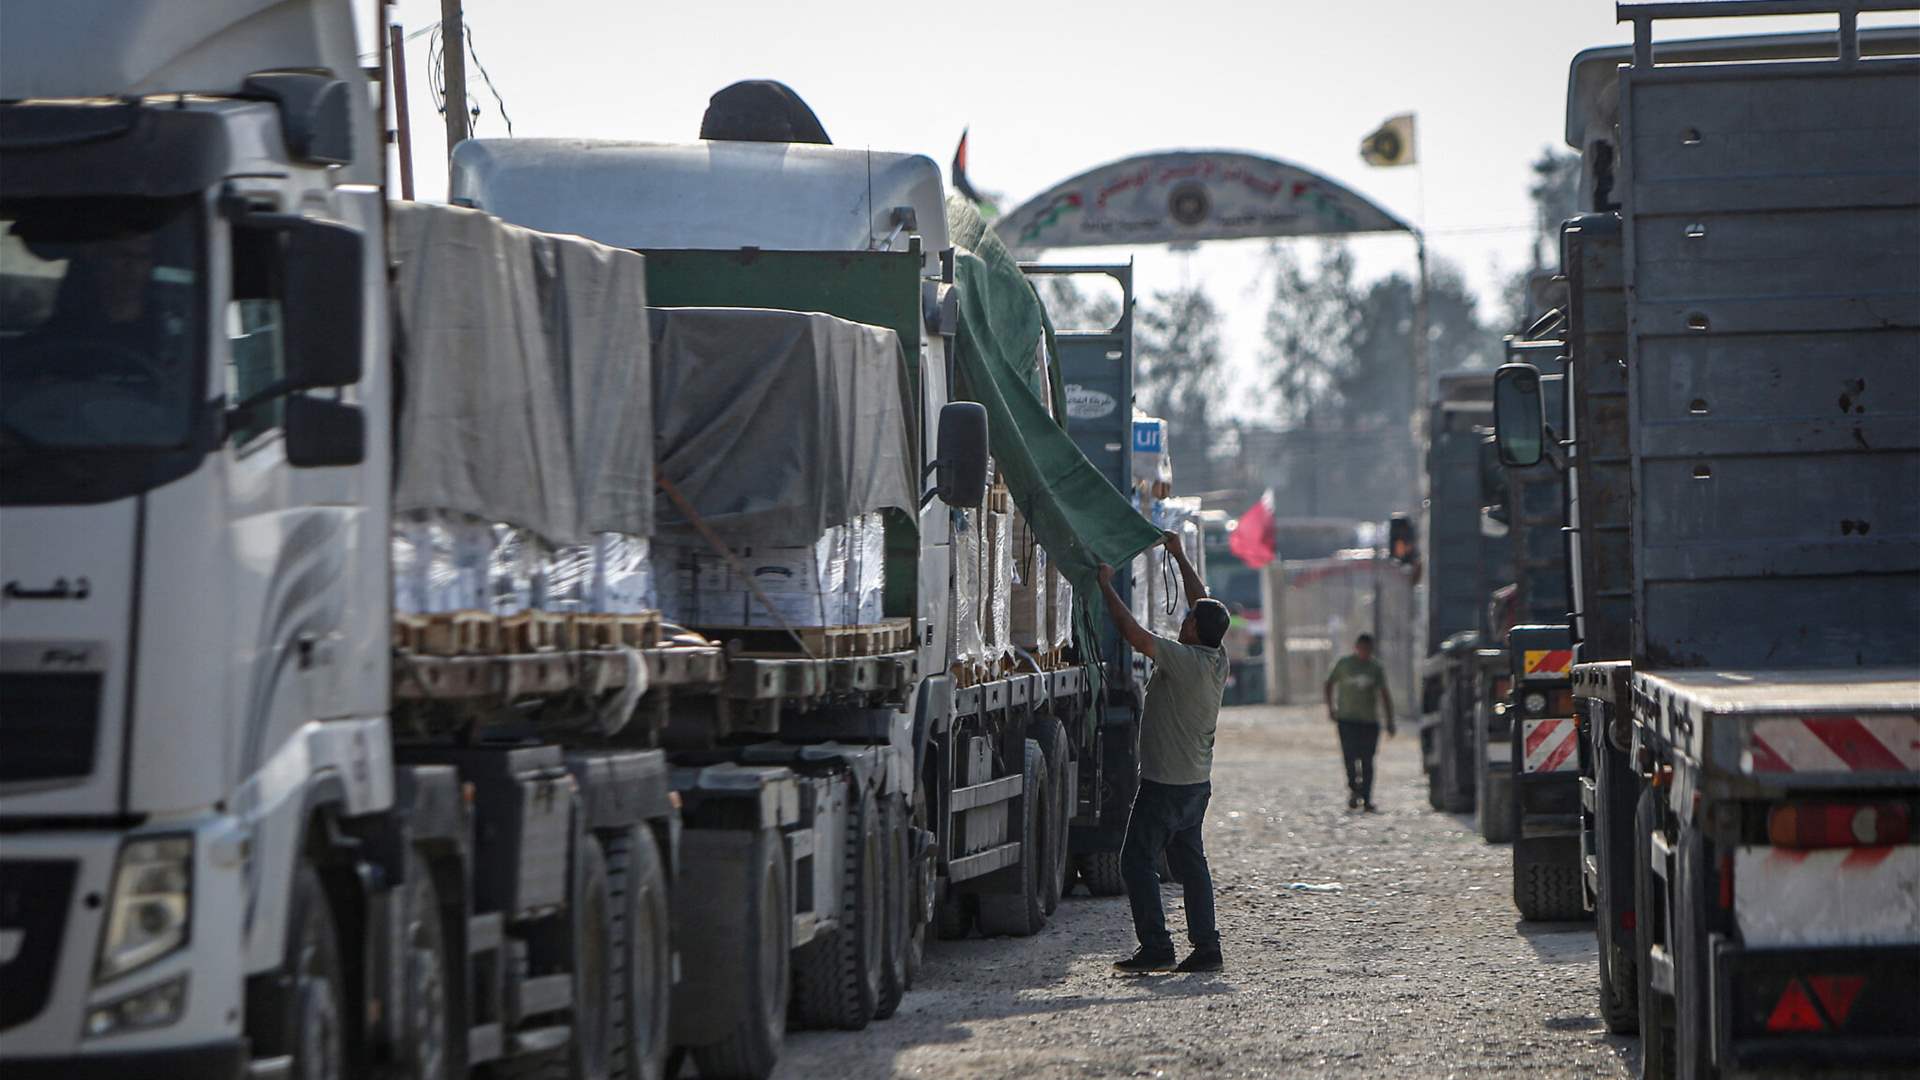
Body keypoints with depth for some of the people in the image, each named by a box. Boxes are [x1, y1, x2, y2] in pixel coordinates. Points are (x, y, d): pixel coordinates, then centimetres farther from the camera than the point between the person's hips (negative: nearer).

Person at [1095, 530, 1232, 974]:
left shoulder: (1184, 659, -21)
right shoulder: (1218, 661, 3)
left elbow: (1133, 633, -27)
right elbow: (1204, 603, 16)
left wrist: (1106, 586, -15)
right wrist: (1178, 555, 24)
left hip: (1164, 784, -8)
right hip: (1198, 783, 8)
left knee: (1138, 861, -3)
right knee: (1190, 862, 13)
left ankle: (1156, 947, -9)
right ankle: (1206, 948, 10)